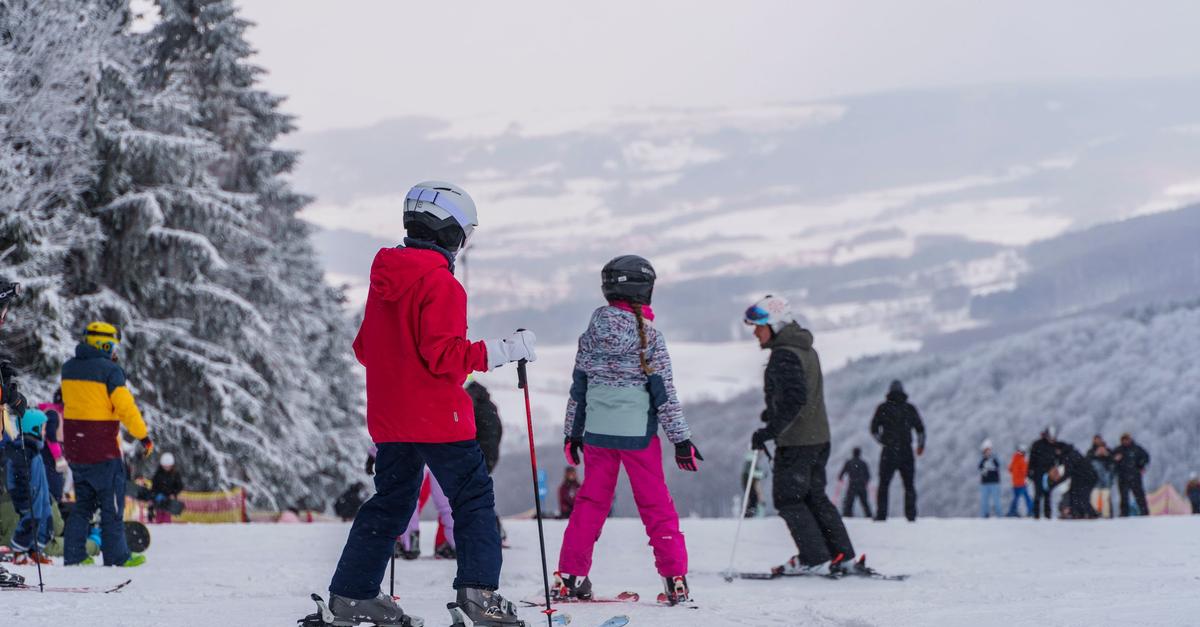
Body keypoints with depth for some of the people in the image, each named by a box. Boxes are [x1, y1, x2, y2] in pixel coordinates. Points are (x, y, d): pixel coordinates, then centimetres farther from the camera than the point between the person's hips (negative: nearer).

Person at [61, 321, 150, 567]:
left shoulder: (68, 368, 7)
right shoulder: (109, 370, -14)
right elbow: (126, 407, -16)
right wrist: (144, 436, -10)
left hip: (74, 449, 6)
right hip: (103, 451, -6)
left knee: (83, 503, 16)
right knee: (112, 505, 3)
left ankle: (74, 554, 12)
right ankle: (116, 556, 5)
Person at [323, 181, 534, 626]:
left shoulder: (384, 279, 10)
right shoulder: (440, 283, -15)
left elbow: (364, 349, 17)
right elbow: (444, 355, -21)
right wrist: (502, 351, -16)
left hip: (389, 418, 8)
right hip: (438, 418, -8)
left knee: (391, 502, 16)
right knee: (474, 497, 0)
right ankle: (478, 589, -12)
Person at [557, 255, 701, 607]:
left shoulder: (592, 333, 2)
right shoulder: (649, 334, -7)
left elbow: (578, 386, 6)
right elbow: (664, 390, -7)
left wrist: (572, 433, 15)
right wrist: (681, 438, -3)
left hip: (597, 432, 3)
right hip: (638, 433, -3)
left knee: (590, 501, 11)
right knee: (656, 504, 3)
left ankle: (571, 577, 9)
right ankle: (675, 581, -1)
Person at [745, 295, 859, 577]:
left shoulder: (783, 356, -18)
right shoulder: (807, 350, 13)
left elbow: (794, 399, -27)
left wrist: (769, 431, -25)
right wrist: (775, 412, 27)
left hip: (795, 441, -9)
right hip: (819, 437, 9)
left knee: (787, 499, -1)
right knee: (814, 496, 16)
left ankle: (814, 559, -2)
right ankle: (841, 554, 16)